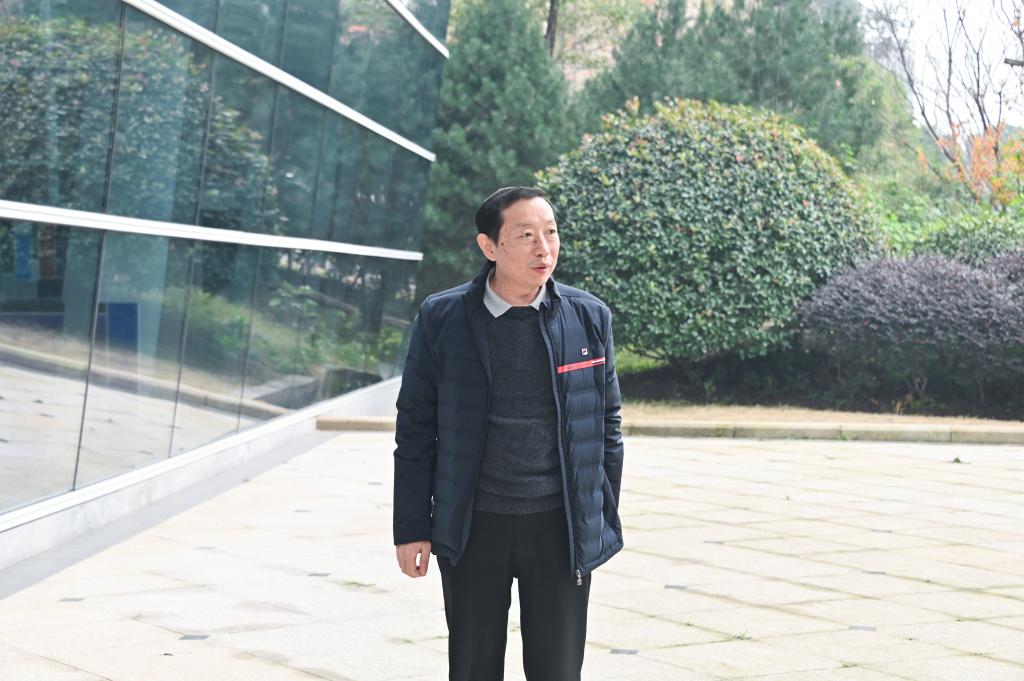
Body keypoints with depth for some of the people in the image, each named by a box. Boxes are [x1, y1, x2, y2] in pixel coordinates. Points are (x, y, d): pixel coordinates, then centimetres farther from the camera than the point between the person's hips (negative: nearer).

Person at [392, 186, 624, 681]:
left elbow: (607, 424, 7)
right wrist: (411, 527, -1)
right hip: (472, 528, 0)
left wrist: (605, 519, 6)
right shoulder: (441, 319, -4)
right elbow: (415, 427, 0)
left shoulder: (590, 318, -1)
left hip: (560, 527, 1)